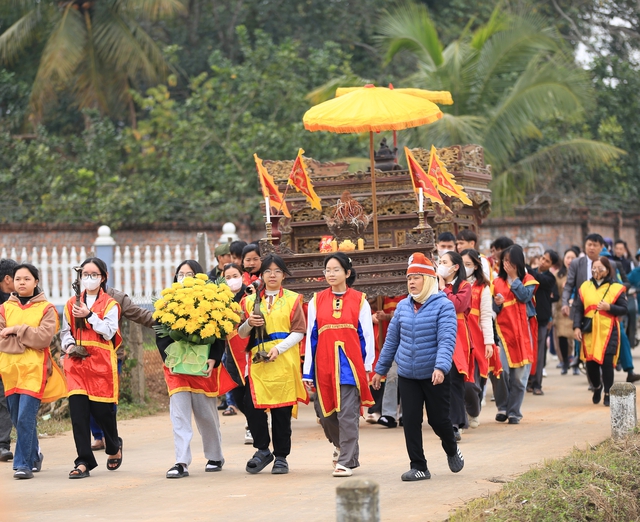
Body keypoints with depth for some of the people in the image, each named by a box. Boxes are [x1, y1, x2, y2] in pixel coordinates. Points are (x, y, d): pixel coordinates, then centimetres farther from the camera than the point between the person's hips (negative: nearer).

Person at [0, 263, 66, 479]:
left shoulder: (46, 309, 3)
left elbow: (44, 337, -12)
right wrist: (28, 340, -10)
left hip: (34, 370, -4)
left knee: (26, 418, -13)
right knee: (18, 419, 10)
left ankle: (23, 464, -11)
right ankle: (34, 456, 28)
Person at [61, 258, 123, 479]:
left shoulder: (110, 304, 3)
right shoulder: (72, 304, 12)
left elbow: (109, 332, -9)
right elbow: (65, 332, 14)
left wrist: (89, 315, -17)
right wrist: (69, 345, -6)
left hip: (101, 363, -2)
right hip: (76, 363, 2)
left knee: (103, 410, 0)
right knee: (78, 411, -6)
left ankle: (114, 448, 31)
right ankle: (84, 461, -3)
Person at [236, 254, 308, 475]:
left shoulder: (293, 300, 6)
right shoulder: (250, 301, 13)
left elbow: (299, 332, -1)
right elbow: (241, 333, 13)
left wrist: (278, 349, -14)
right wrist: (249, 323, -9)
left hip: (284, 362, -2)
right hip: (257, 361, 2)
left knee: (282, 410, -1)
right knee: (252, 406, -10)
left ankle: (281, 456, 10)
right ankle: (262, 450, 7)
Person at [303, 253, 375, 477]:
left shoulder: (359, 301, 2)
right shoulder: (317, 301, 7)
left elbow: (367, 335, 3)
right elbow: (311, 337, 6)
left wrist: (367, 367, -1)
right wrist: (308, 372, 3)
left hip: (349, 365, -3)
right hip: (324, 365, 3)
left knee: (347, 414, -7)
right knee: (325, 413, 9)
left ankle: (346, 461, -2)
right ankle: (342, 445, 36)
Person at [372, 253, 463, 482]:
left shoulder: (443, 305, -10)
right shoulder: (403, 306, 5)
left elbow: (446, 340, -20)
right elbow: (392, 339, 14)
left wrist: (440, 368, -34)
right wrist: (380, 369, 17)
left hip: (434, 376, -4)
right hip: (407, 376, 4)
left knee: (438, 418, 4)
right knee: (410, 420, -1)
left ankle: (452, 450, 34)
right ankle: (418, 467, 8)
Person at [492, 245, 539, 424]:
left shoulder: (528, 280, 6)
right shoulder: (497, 282, 11)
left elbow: (524, 296, -14)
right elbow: (492, 309, 11)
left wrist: (514, 276, -9)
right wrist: (497, 304, -11)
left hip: (523, 331, -1)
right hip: (503, 330, 1)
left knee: (519, 375, -1)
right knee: (501, 371, -11)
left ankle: (514, 412, 7)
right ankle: (502, 408, 5)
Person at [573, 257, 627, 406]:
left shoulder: (616, 288, 1)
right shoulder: (585, 287, 8)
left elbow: (624, 310, 1)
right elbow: (578, 308, 5)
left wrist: (609, 307, -16)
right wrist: (577, 327, -6)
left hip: (608, 332, -3)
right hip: (589, 332, 3)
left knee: (606, 362, -7)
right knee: (590, 363, 4)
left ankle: (608, 394, 9)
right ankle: (597, 387, 33)